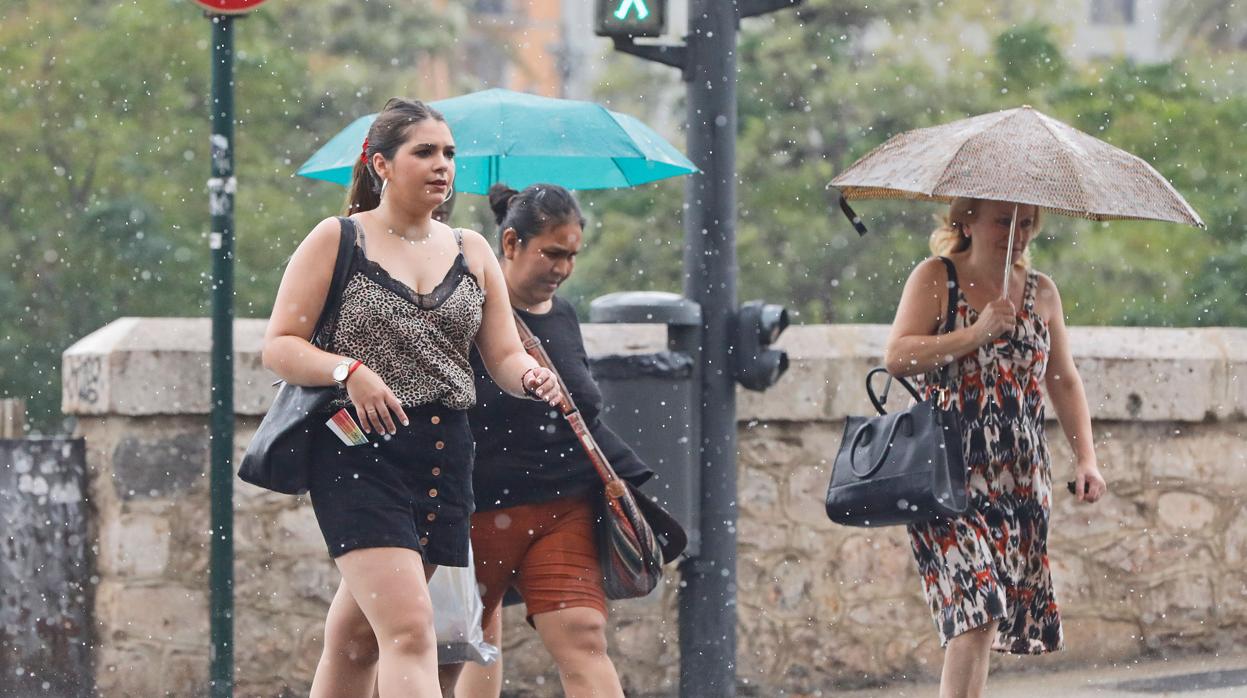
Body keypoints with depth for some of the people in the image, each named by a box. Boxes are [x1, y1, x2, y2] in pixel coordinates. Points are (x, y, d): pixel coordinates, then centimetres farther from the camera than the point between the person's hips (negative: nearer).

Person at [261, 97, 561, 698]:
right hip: (358, 450, -5)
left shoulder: (471, 253, 15)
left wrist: (529, 377, -12)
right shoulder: (336, 240, 1)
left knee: (358, 637, 12)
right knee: (409, 627, -20)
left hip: (443, 457, 5)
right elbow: (279, 346, -2)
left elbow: (504, 356, 12)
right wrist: (348, 370, -20)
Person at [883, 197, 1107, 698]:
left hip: (1021, 482, 5)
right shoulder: (936, 279, 0)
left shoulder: (1041, 292, 13)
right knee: (976, 608, -19)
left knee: (984, 617, 5)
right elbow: (897, 357, -12)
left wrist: (1086, 459, 10)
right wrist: (977, 333, -19)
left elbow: (1064, 381, 20)